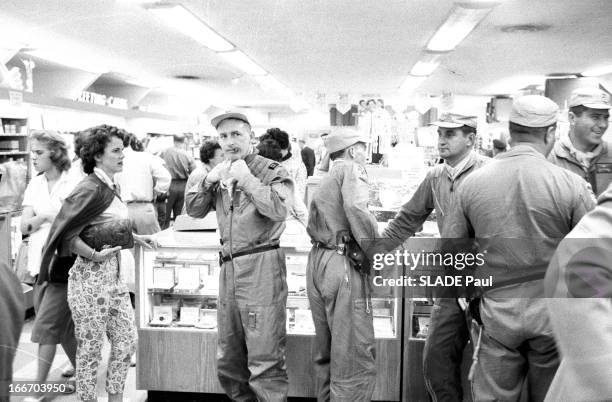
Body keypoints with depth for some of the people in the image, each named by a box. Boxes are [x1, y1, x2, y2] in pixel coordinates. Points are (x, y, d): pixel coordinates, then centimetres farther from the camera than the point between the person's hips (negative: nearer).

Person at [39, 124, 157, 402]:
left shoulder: (109, 187, 11)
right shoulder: (91, 188, -15)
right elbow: (66, 232, -18)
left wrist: (134, 238, 15)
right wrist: (94, 255, -25)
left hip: (113, 276, 9)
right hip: (90, 276, -9)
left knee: (126, 340, 12)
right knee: (91, 348, 5)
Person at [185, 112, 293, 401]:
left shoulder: (272, 171, -3)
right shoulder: (221, 174, 15)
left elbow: (278, 210, -20)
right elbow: (193, 210, 15)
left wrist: (247, 179, -14)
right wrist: (209, 181, 0)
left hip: (262, 266, -7)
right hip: (228, 268, 7)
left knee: (265, 361, -4)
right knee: (228, 360, 17)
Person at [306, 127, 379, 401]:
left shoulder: (324, 181, 24)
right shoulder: (351, 169, -3)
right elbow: (356, 208, -22)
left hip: (317, 262, 9)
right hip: (342, 265, -9)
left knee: (326, 352, 20)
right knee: (355, 358, -2)